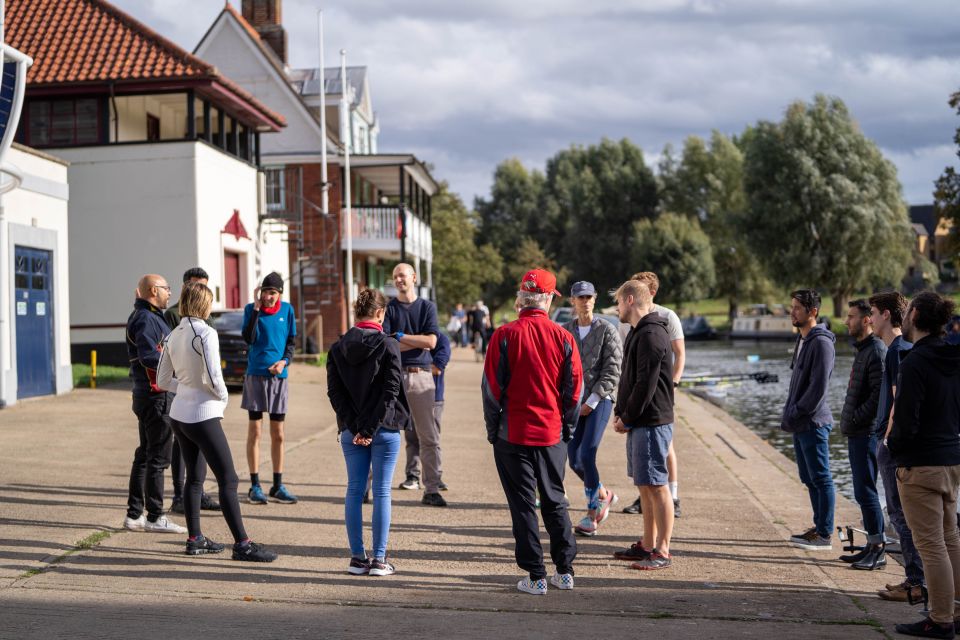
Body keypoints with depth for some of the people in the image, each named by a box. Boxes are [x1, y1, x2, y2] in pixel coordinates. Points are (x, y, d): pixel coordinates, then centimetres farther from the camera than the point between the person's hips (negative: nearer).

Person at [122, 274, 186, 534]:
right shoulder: (146, 319, -15)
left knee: (145, 454, 14)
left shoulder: (148, 317, 17)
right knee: (158, 457, -5)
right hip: (155, 396, -11)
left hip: (147, 395, 11)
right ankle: (155, 517, 0)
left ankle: (134, 514, 20)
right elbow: (149, 357, -27)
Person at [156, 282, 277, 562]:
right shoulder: (206, 333, -15)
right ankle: (242, 544, -5)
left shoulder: (173, 336, 7)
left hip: (179, 415, 8)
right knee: (228, 480, -5)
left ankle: (195, 539, 23)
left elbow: (163, 380, 11)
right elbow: (214, 378, -20)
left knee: (195, 477, 17)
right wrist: (223, 397, -2)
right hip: (203, 416, -8)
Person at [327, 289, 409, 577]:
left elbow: (334, 392, 0)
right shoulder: (388, 346, -8)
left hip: (351, 431, 4)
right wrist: (370, 429, -11)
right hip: (384, 430, -3)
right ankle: (379, 560, 5)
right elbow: (391, 391, -13)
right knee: (381, 492, 2)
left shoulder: (338, 348, 4)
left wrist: (354, 427, -4)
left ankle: (357, 558, 11)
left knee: (354, 491, 9)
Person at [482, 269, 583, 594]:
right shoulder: (563, 337, -2)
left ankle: (535, 577, 7)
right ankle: (565, 571, 19)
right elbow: (575, 389, 3)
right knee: (555, 501, 16)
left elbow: (491, 387, -6)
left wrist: (493, 429, 5)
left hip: (513, 433, -2)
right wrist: (567, 429, 14)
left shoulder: (504, 335, -9)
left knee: (522, 504, 5)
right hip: (552, 434, 3)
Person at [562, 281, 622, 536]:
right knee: (574, 460, 4)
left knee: (586, 456, -14)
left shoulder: (607, 330, -4)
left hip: (600, 400, -5)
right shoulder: (564, 331, 8)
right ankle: (604, 496, 30)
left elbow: (613, 371, -8)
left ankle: (592, 516, 2)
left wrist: (592, 401, -12)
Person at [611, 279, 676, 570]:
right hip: (639, 423, 10)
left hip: (652, 423, -10)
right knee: (645, 486, 14)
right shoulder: (637, 332, 17)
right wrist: (620, 413, 8)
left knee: (656, 486, -5)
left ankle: (662, 552, -1)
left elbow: (646, 385, -21)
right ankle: (647, 545, 22)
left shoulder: (651, 335, -16)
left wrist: (626, 419, -12)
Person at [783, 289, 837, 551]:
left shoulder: (821, 342, -15)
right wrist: (789, 415, 12)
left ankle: (825, 535, 2)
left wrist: (795, 414, -17)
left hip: (813, 423, -10)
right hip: (800, 424, 10)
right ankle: (819, 527, 24)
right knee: (809, 478, 15)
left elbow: (818, 387, -20)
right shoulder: (802, 339, 15)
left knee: (821, 478, -3)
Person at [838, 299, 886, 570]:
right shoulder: (862, 349, 16)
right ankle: (871, 547, 22)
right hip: (857, 433, 10)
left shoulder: (877, 351, -16)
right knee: (863, 491, 14)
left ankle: (878, 550, 1)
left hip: (866, 433, -10)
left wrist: (856, 418, -17)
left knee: (865, 492, -6)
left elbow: (879, 395, -23)